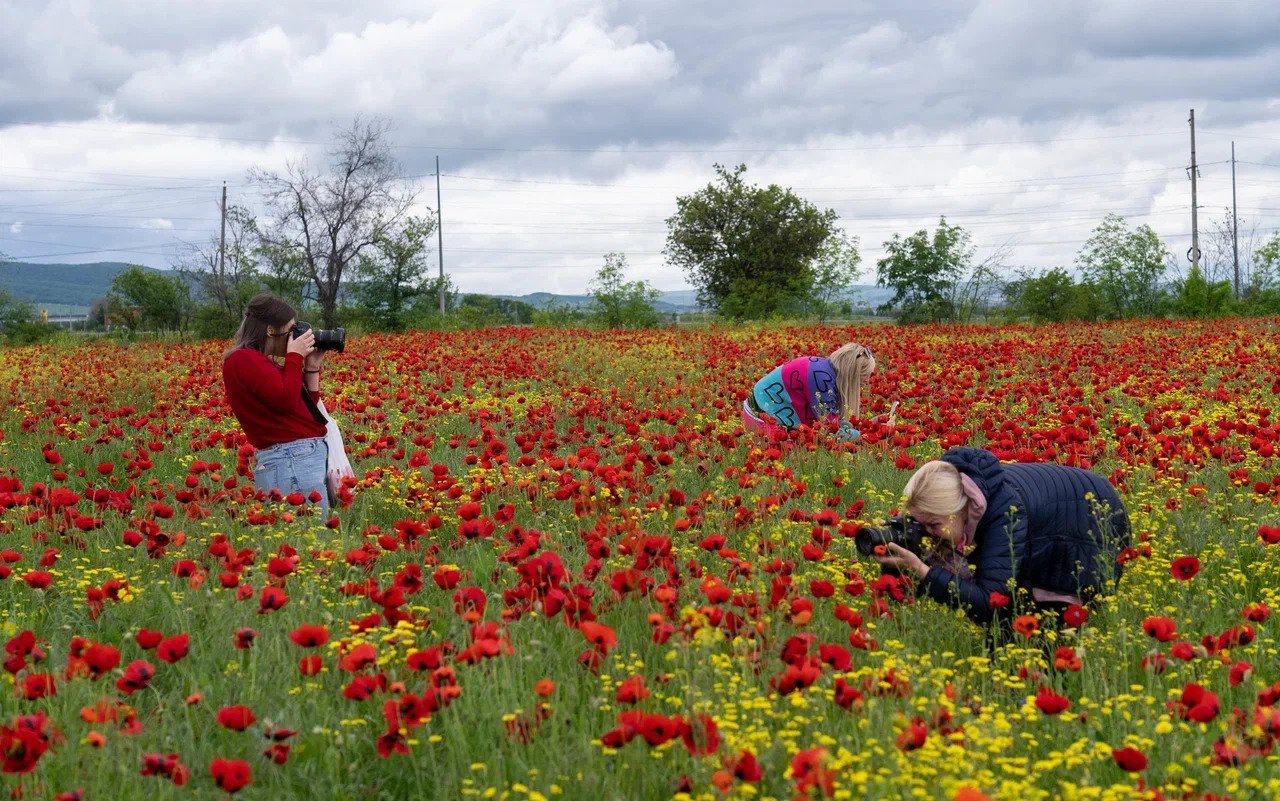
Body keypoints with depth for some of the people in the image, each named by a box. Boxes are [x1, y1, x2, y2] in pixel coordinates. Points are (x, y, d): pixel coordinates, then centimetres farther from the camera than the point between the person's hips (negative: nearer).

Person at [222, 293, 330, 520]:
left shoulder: (262, 362, 20)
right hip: (291, 460, -10)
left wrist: (312, 368, 16)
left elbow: (308, 405, 24)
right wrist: (295, 357, -7)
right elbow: (286, 400, -18)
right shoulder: (244, 359, -8)